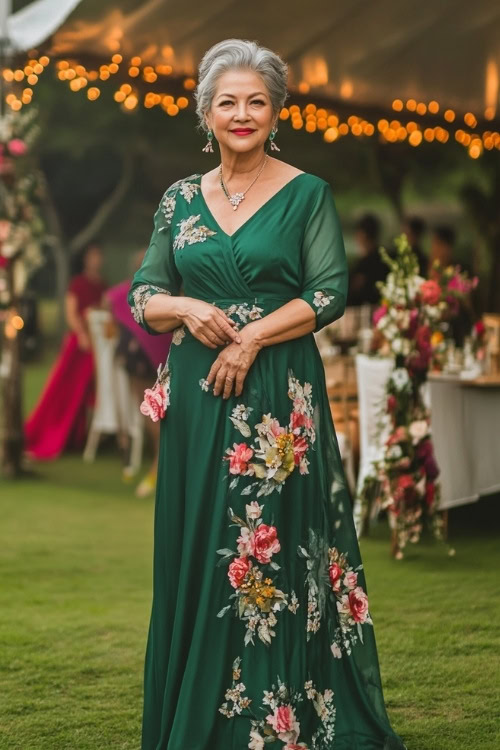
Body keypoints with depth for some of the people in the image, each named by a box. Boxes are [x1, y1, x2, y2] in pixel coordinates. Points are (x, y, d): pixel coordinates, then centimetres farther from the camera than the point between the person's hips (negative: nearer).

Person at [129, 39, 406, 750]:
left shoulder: (308, 194, 0)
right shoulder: (180, 198, 10)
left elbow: (330, 292, -6)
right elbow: (142, 295, 10)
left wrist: (251, 337, -16)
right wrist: (186, 309, -11)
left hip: (279, 397, -3)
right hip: (197, 398, 3)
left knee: (276, 551, -3)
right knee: (197, 552, 6)